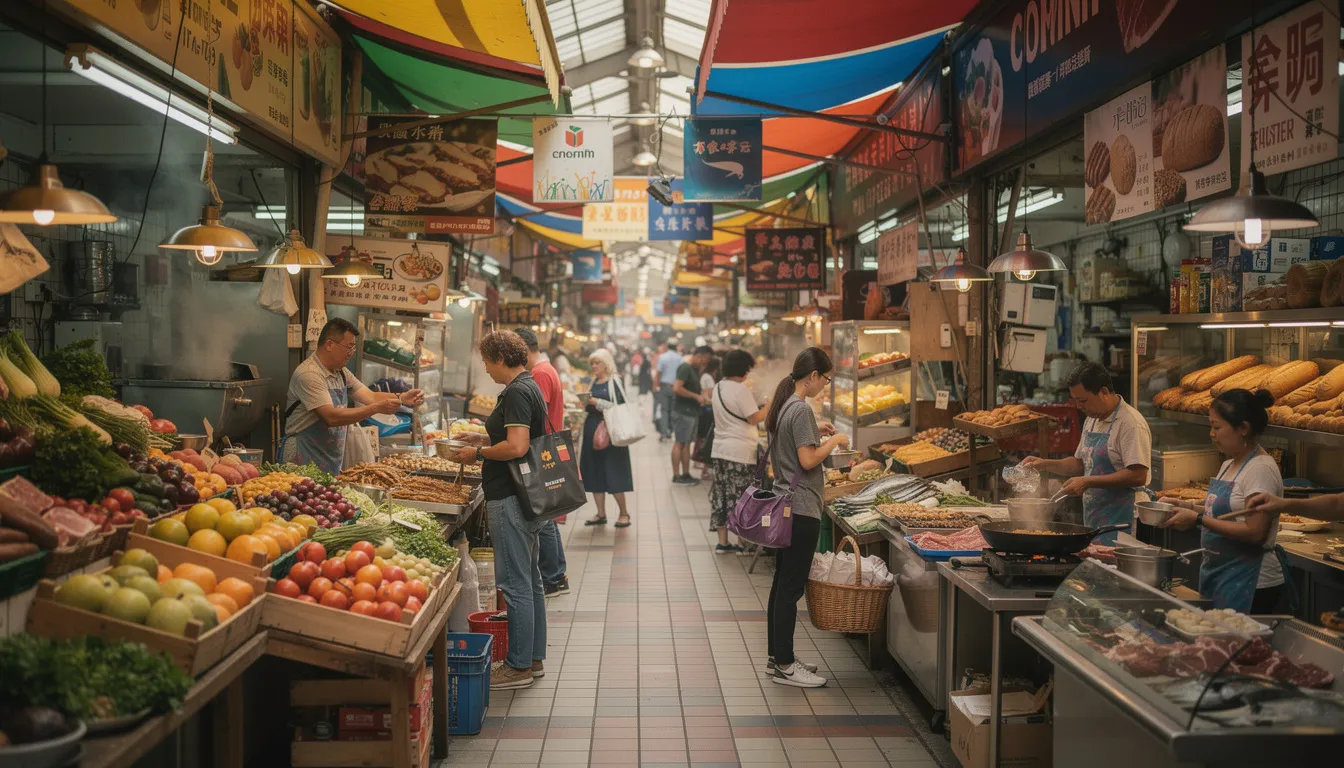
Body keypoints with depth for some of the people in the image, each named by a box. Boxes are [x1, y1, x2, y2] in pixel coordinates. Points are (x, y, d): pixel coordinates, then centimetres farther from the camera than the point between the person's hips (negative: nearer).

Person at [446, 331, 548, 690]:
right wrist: (482, 448, 17)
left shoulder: (517, 392, -16)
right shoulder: (530, 387, 15)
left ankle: (518, 666, 4)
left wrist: (477, 454, -12)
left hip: (511, 499, -11)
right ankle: (534, 658, 26)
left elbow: (516, 447, -25)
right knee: (529, 579, 16)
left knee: (515, 583, -4)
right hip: (528, 497, 11)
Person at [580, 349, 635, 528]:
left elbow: (618, 406, -14)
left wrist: (595, 401, -17)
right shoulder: (593, 382, 14)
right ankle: (601, 514, 13)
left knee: (613, 473, -5)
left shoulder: (614, 381, -5)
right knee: (594, 472, 5)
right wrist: (585, 402, 2)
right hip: (592, 429, 7)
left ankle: (624, 513, 7)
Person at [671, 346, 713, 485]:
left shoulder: (695, 369, 16)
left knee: (687, 443, 11)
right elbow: (677, 388, -22)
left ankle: (686, 474, 16)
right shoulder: (685, 368, -14)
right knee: (679, 443, -5)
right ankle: (676, 475, -1)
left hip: (692, 411, 10)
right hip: (683, 412, -10)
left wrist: (702, 396, 8)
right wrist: (696, 396, -18)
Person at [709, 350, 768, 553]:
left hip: (719, 450, 8)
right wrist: (771, 406, -4)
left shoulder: (718, 387, 11)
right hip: (739, 451, -8)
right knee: (739, 498, 0)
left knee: (721, 496, 10)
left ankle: (722, 542, 16)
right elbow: (754, 418, -14)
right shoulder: (740, 390, -15)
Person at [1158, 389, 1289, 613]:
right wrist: (1183, 506, 6)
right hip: (1220, 576, 9)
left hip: (1250, 582, -9)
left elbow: (1255, 533, -23)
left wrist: (1198, 519, -22)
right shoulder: (1229, 465, 11)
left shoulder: (1261, 469, -17)